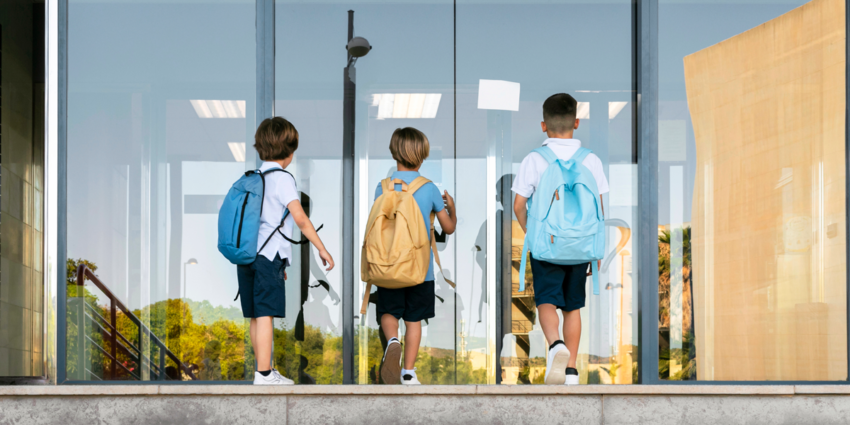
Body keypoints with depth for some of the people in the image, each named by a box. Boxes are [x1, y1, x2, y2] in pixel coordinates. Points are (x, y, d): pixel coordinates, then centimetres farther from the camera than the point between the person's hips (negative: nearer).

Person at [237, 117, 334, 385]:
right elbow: (300, 218, -14)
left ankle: (266, 372, 19)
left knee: (256, 316, 10)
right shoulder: (282, 178, -6)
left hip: (247, 253, 8)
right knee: (265, 314, -8)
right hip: (269, 255, -8)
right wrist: (322, 250, -7)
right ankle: (263, 375, -10)